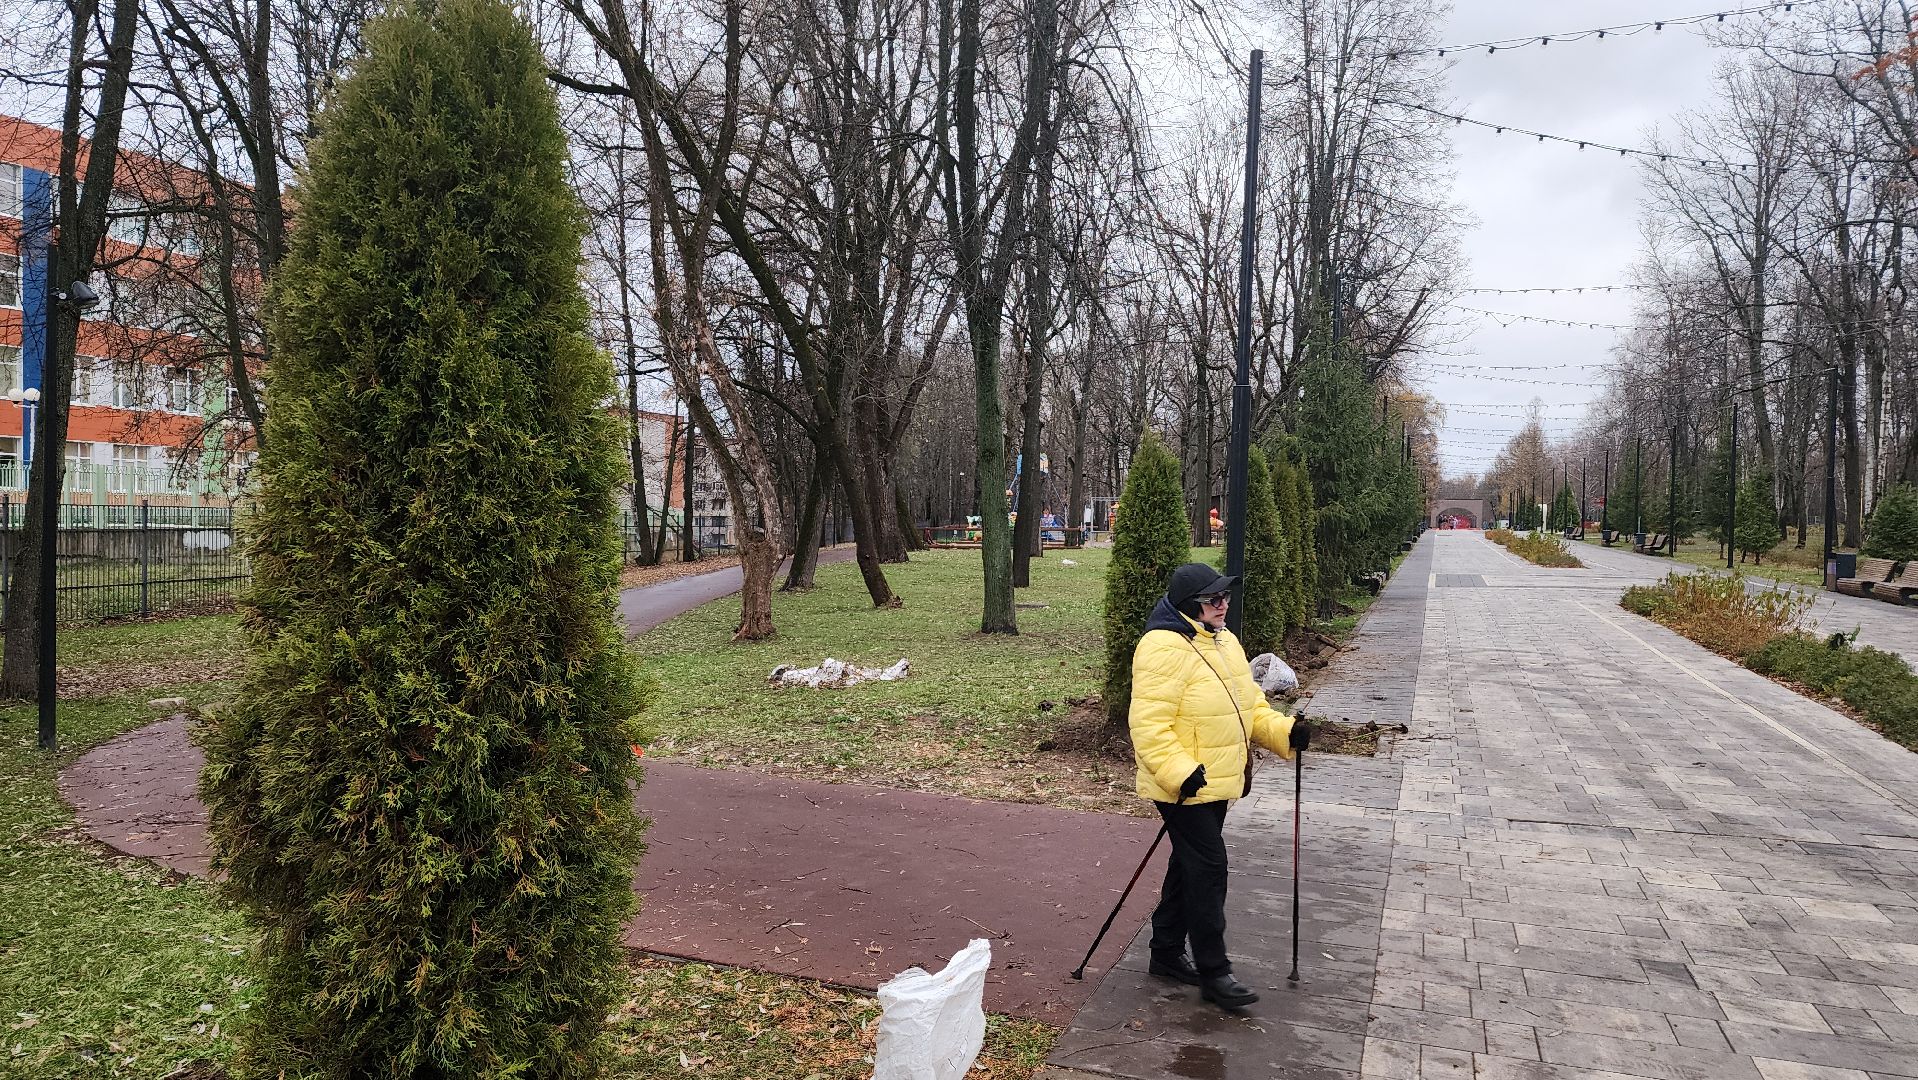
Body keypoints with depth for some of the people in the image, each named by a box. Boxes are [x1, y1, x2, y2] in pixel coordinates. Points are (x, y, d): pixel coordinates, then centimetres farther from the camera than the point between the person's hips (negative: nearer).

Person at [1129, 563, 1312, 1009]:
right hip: (1184, 787, -9)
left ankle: (1167, 953, 30)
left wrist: (1284, 730, 1)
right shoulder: (1164, 648, -21)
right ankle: (1213, 972, 5)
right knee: (1208, 868, -6)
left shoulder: (1223, 642, 10)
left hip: (1215, 781, 9)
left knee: (1190, 866, 17)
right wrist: (1179, 772, -33)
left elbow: (1249, 705, 17)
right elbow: (1149, 724, -25)